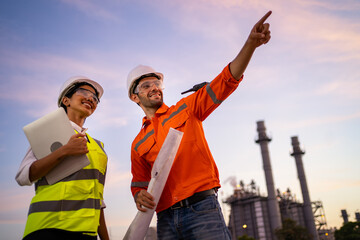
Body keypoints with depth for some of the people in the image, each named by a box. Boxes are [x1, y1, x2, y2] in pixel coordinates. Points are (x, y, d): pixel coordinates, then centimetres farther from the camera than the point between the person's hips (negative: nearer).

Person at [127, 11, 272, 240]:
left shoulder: (186, 108, 9)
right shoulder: (139, 144, 16)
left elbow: (226, 81, 0)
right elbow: (139, 183, 18)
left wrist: (251, 44, -13)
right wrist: (140, 196, -7)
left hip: (201, 207, -3)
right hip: (166, 218, 3)